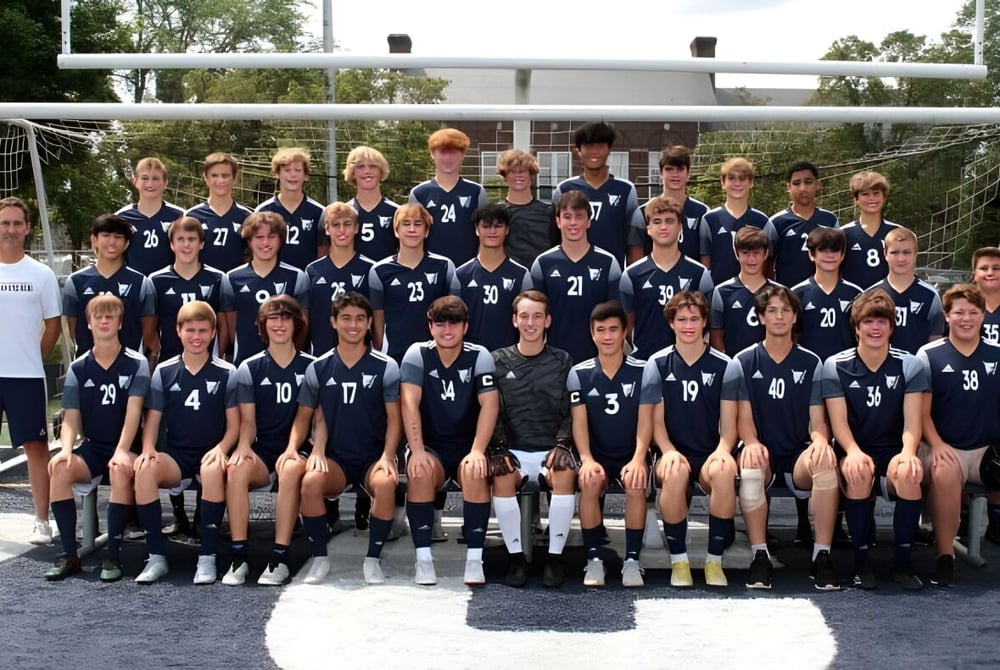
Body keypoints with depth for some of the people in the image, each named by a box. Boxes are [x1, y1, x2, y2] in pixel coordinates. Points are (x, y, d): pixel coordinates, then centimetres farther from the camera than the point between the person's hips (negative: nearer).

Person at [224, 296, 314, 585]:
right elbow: (247, 420, 6)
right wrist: (244, 446, -17)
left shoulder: (310, 367, 7)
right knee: (236, 469, -33)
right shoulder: (249, 368, 10)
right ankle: (239, 558, -30)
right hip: (262, 452, 2)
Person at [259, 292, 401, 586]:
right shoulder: (318, 368, 5)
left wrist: (387, 456, -17)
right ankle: (320, 558, -13)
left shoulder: (386, 367, 0)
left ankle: (373, 559, -14)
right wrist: (292, 447, -11)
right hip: (334, 459, 1)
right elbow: (305, 416, 7)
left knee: (386, 482, -35)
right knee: (310, 481, -32)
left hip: (373, 458, -1)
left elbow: (394, 418, -2)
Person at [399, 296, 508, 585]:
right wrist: (417, 450, -26)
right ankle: (423, 558, -22)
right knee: (420, 473, -32)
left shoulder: (479, 357, -5)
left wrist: (477, 451, -26)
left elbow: (490, 404, -14)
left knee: (475, 473, -32)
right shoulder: (417, 354, -4)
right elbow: (409, 403, -15)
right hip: (430, 446, 0)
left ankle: (474, 559, -24)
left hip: (467, 447, 0)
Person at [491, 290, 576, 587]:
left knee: (566, 473, -33)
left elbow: (571, 413, 6)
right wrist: (500, 449, -10)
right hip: (513, 450, 0)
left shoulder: (562, 362, 11)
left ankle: (555, 556, -16)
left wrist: (560, 446, -11)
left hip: (552, 449, 0)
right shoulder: (498, 361, 11)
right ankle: (515, 556, -15)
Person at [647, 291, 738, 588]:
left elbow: (729, 424, 2)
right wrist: (668, 451, -18)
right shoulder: (657, 364, 5)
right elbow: (657, 420, 2)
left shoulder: (723, 365, 5)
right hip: (674, 452, 0)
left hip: (710, 454, 1)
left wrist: (722, 450, -19)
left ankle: (714, 560, -18)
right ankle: (678, 561, -18)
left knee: (724, 471, -35)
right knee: (675, 473, -37)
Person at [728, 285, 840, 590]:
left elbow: (818, 420, 4)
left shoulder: (811, 363, 9)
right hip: (761, 453, -1)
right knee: (749, 469, -37)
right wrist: (751, 443, -23)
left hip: (798, 456, 1)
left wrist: (820, 441, -21)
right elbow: (744, 417, 0)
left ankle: (822, 555, -24)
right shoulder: (743, 363, 6)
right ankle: (760, 555, -24)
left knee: (826, 465, -34)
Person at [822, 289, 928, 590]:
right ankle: (861, 560, -18)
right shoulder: (836, 366, 0)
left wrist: (908, 452, -27)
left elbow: (912, 422, -5)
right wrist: (853, 452, -28)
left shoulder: (910, 366, 3)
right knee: (858, 473, -36)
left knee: (908, 473, -34)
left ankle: (902, 560, -16)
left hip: (893, 450, 1)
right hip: (855, 450, -1)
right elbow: (839, 421, -7)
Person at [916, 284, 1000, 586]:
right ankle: (945, 556, -23)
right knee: (944, 472, -36)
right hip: (944, 449, -3)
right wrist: (937, 444, -17)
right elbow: (922, 411, 0)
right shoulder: (929, 355, 3)